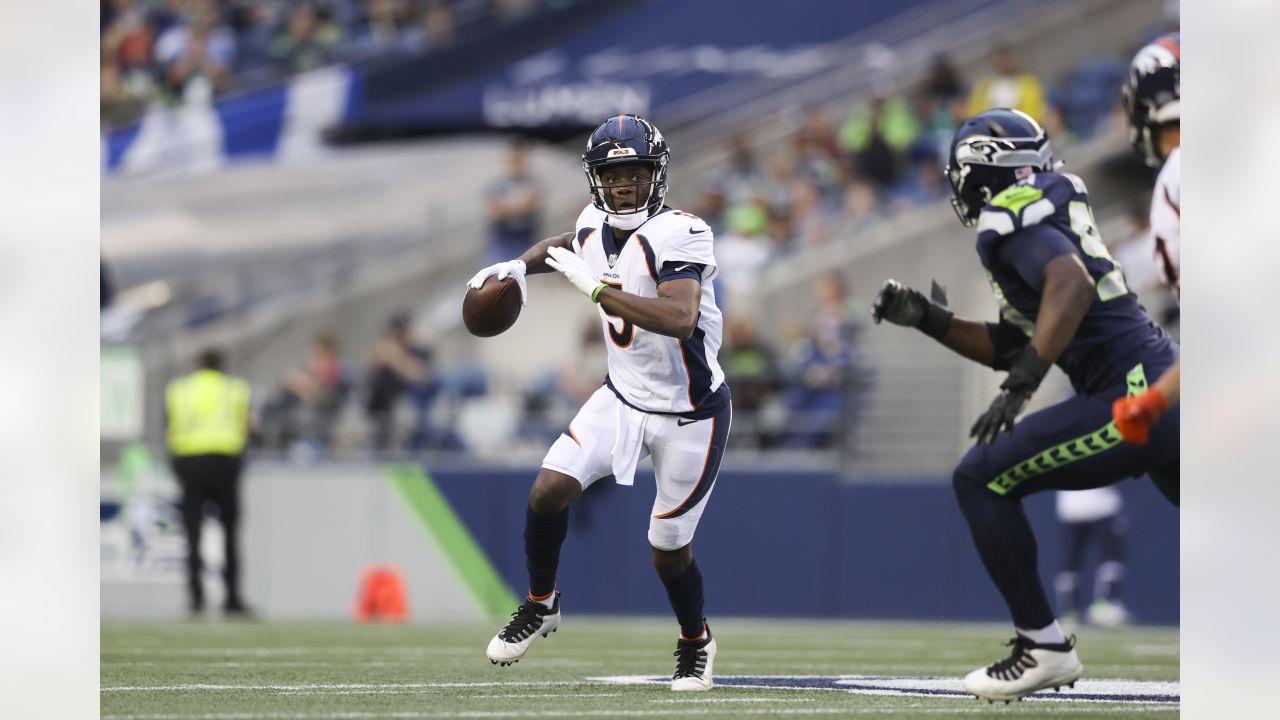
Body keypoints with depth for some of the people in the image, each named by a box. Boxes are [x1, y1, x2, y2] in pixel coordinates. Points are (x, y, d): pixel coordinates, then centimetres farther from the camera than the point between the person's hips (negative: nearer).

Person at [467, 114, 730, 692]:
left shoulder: (677, 234, -26)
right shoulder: (595, 225, -3)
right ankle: (541, 605, 14)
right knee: (549, 491, -12)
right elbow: (570, 244, 24)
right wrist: (518, 266, 6)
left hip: (689, 416, -6)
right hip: (623, 399, 6)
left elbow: (681, 319, -42)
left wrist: (594, 288, -40)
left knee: (668, 551, 4)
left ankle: (696, 643, 34)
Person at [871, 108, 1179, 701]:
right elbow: (1009, 345, 26)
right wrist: (926, 318, 19)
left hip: (1138, 400, -10)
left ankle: (1043, 647, -3)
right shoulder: (1048, 211, 22)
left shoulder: (1011, 217, -6)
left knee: (982, 480, -6)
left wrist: (1021, 385, -29)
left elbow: (1072, 285, -26)